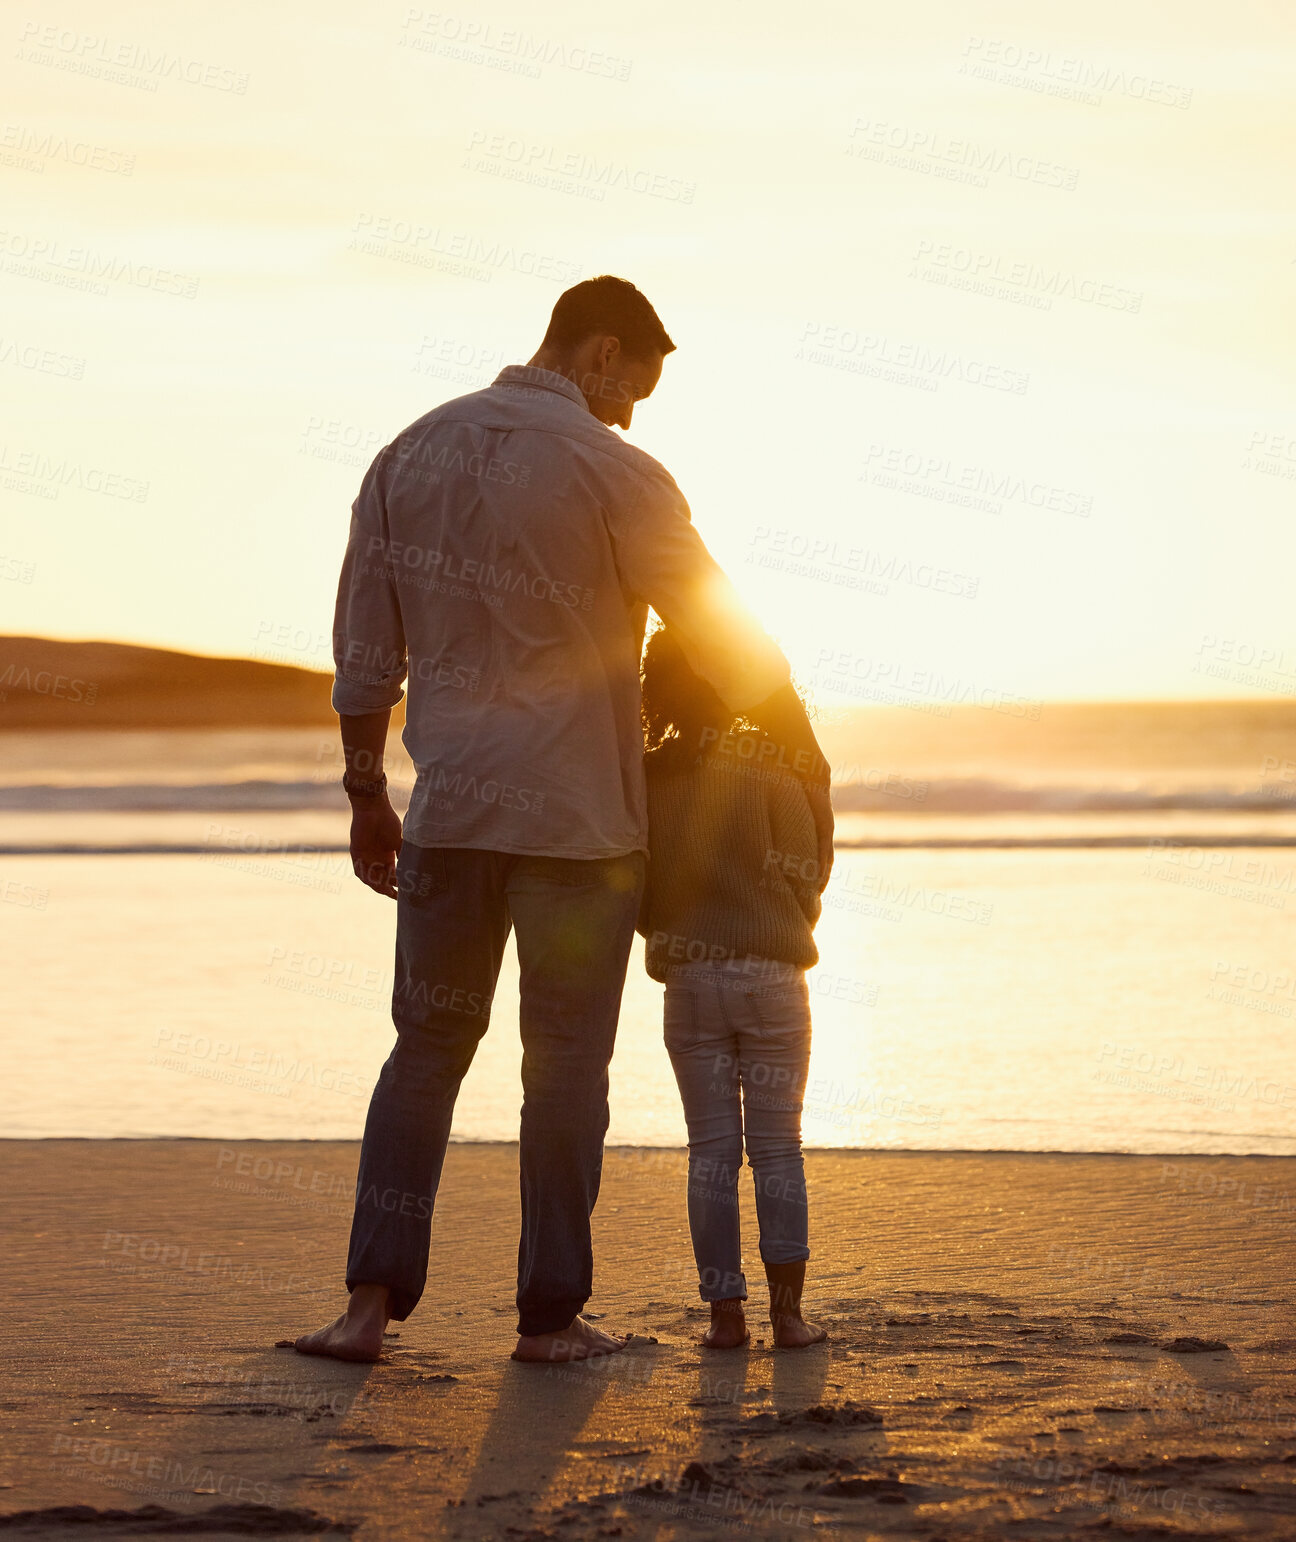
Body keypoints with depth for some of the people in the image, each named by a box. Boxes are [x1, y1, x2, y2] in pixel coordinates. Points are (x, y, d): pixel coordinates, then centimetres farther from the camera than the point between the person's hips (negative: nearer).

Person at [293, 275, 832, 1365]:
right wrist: (798, 739, 12)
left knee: (429, 1047, 12)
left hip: (447, 811, 4)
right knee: (565, 1062, 5)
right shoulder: (610, 472, -10)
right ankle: (550, 1313, 10)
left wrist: (366, 797, 18)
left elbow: (365, 650, 9)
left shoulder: (411, 455, 6)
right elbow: (722, 634, -5)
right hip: (578, 819, -4)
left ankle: (374, 1295, 3)